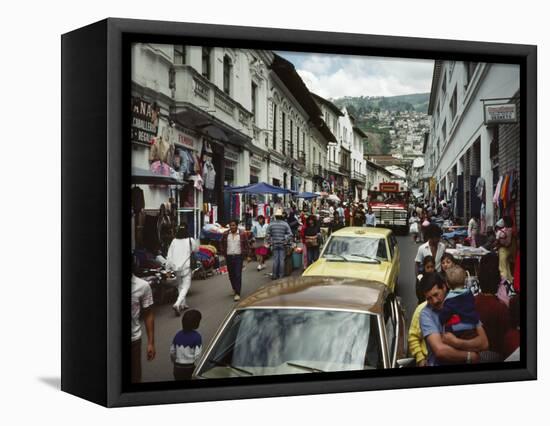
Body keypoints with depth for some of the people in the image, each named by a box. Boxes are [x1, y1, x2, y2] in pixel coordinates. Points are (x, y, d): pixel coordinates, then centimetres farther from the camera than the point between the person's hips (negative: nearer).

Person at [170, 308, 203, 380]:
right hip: (190, 368, -4)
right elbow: (197, 355, -18)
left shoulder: (178, 335, 1)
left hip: (177, 368, 5)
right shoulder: (197, 336, -15)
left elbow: (172, 352, 6)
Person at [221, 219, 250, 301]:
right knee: (231, 275, 12)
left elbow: (246, 245, 3)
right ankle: (234, 288, 36)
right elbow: (222, 245, 14)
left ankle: (237, 294, -10)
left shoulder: (242, 234, -1)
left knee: (238, 275, -9)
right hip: (229, 257, 3)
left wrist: (245, 255, -1)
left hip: (238, 257, -3)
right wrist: (224, 254, 6)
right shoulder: (225, 234, 5)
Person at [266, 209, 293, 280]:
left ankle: (274, 275, 7)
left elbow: (267, 235, -3)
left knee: (275, 260, 5)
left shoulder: (271, 224, -1)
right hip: (283, 245, -1)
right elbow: (290, 234, -8)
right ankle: (281, 275, 5)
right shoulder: (285, 224, -3)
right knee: (282, 259, 3)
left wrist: (269, 242, 6)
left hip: (274, 244, 1)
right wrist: (286, 241, 0)